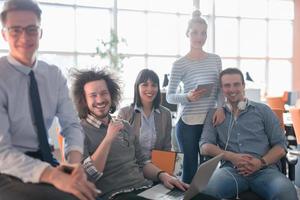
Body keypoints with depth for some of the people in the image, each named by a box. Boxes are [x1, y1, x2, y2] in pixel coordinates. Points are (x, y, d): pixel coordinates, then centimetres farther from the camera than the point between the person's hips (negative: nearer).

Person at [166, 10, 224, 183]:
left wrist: (221, 108, -7)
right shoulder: (180, 64, -5)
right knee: (190, 167, 4)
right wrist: (187, 97, -22)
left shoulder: (215, 59, 8)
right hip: (188, 123, -4)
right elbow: (170, 96, -3)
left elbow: (220, 88, 11)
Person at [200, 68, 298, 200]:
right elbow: (205, 146, 7)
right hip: (231, 169, 1)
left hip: (265, 170, 0)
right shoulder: (214, 115, 17)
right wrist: (232, 157, -11)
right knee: (207, 188, -34)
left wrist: (261, 162, -10)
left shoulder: (263, 110, 15)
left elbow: (280, 146, 11)